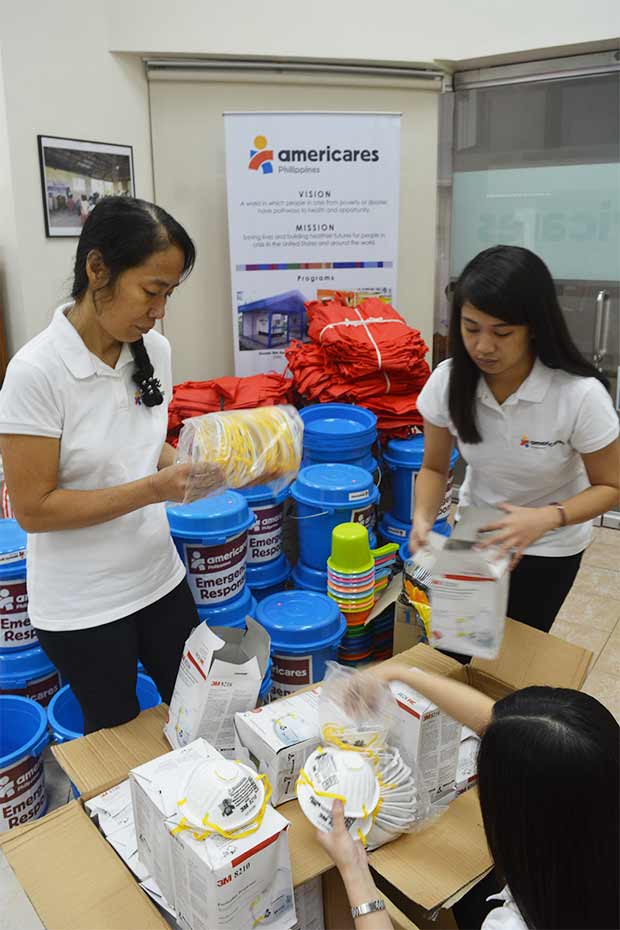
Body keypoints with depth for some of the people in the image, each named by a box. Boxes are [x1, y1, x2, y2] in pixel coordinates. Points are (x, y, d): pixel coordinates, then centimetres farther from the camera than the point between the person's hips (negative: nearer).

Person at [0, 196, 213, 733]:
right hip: (83, 608, -5)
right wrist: (154, 490, -27)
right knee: (120, 735, 17)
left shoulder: (154, 350, -4)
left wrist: (191, 468, -10)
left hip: (159, 579, 6)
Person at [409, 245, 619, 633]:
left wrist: (546, 518, -35)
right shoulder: (447, 381, -21)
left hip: (550, 545, -2)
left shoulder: (581, 394, -30)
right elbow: (434, 468, -8)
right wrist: (423, 517, -28)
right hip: (477, 531, 3)